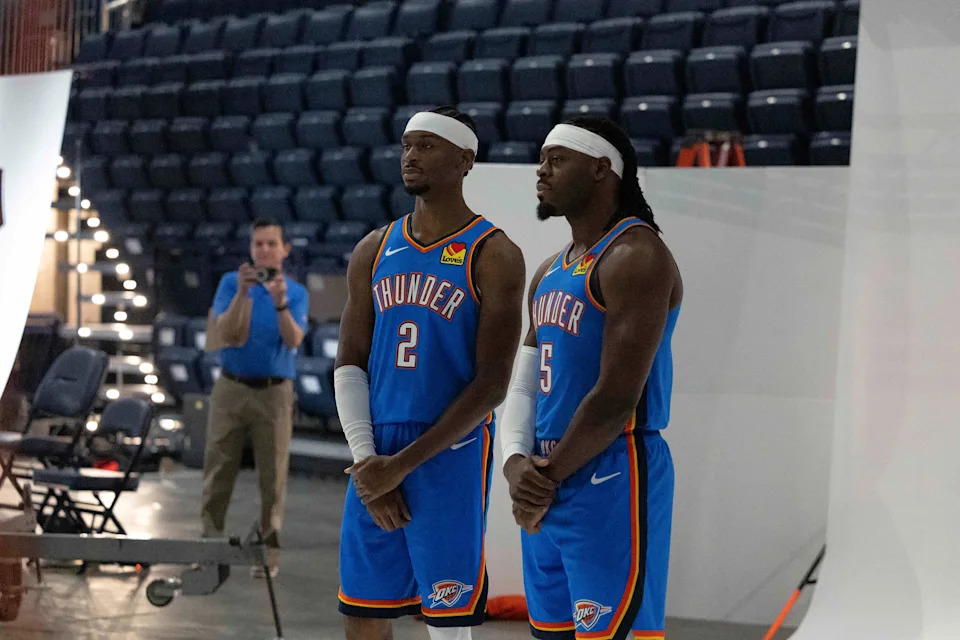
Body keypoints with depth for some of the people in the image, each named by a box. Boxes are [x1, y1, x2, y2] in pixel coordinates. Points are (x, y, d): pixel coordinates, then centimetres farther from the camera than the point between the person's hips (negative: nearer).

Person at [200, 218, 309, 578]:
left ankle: (269, 548, 6)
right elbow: (224, 333, -12)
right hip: (231, 387, 0)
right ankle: (210, 541, 11)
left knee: (272, 474, 1)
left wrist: (280, 303, -30)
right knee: (218, 469, 3)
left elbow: (294, 340, -14)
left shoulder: (296, 292, 1)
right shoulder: (231, 283, 1)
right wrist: (242, 293, -25)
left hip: (274, 392, 0)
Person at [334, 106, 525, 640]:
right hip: (376, 462, 5)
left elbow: (492, 384, -11)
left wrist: (404, 464, -14)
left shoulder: (493, 256, -6)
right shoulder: (374, 251, 11)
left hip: (450, 457, -5)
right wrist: (367, 459, -5)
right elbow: (349, 364, 10)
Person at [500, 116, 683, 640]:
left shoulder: (635, 257, -13)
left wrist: (549, 478, -11)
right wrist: (516, 463, -6)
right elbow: (524, 383, 13)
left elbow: (617, 397, -19)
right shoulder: (550, 273, 17)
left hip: (613, 482, -9)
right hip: (545, 493, 9)